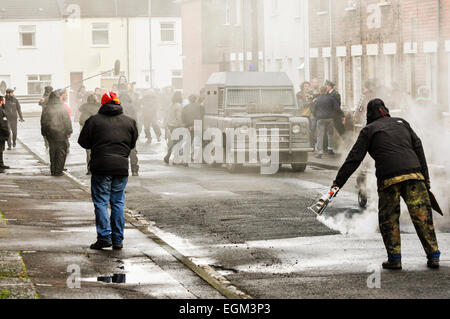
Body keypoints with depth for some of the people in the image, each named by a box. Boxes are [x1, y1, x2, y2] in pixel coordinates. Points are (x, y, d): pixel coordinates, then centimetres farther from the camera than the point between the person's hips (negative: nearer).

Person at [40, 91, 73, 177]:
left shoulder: (46, 109, 0)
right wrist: (69, 132, 0)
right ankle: (58, 170, 1)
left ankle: (53, 170, 15)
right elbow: (67, 121, -8)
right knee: (61, 152, 4)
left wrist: (44, 133, 17)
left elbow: (43, 122, 7)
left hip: (50, 134, 3)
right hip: (61, 134, -3)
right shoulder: (62, 108, -10)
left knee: (52, 152, 13)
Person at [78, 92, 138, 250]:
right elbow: (133, 144, 15)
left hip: (101, 167, -3)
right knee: (118, 203, 10)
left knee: (101, 202, 3)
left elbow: (83, 142, 3)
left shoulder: (94, 120, -2)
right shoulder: (130, 122, 7)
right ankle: (118, 240, 9)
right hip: (122, 167, 3)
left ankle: (104, 237, -6)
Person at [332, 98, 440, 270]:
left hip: (389, 178, -3)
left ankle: (394, 259, 6)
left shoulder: (369, 130, 12)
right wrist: (425, 178, 19)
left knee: (389, 219, 9)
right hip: (414, 174, 3)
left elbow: (354, 159, 6)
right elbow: (418, 148, 18)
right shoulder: (402, 123, 23)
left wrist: (338, 182, 7)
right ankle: (433, 256, 1)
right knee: (422, 216, 4)